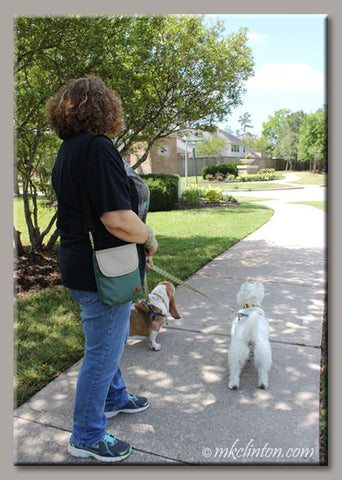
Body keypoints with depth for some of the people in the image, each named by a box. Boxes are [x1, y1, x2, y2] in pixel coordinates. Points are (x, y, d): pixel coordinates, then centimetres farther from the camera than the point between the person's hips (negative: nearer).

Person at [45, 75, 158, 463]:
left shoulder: (69, 150, 11)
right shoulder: (97, 147, -21)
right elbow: (118, 219, -30)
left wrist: (137, 245, 14)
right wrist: (149, 239, -9)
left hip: (82, 265, 10)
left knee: (111, 340, 27)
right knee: (103, 352, 7)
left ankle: (114, 398, 50)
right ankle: (86, 437, 28)